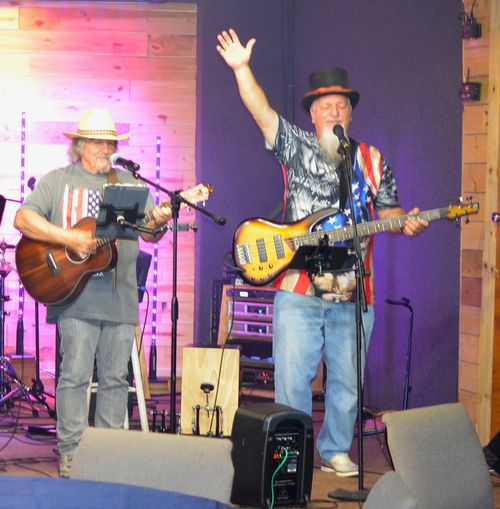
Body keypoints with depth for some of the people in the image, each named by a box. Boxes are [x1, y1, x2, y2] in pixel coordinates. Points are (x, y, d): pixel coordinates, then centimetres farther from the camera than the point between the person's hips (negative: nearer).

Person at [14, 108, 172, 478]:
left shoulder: (129, 182, 16)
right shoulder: (58, 181, 6)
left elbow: (148, 233, 12)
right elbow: (23, 218, -5)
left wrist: (157, 222, -13)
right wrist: (69, 238, -16)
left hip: (120, 297, 4)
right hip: (75, 295, -3)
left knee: (116, 377, 6)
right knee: (75, 375, -5)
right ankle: (70, 453, 1)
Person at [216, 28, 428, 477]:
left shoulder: (372, 161, 13)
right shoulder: (296, 147, 6)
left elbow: (387, 210, 15)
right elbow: (261, 111, -6)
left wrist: (406, 222, -7)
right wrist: (241, 68, -19)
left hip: (352, 293, 2)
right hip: (299, 291, -2)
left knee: (347, 382, 7)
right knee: (292, 380, -1)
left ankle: (336, 451, 21)